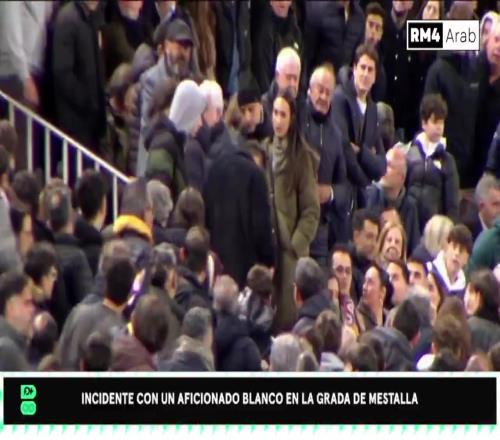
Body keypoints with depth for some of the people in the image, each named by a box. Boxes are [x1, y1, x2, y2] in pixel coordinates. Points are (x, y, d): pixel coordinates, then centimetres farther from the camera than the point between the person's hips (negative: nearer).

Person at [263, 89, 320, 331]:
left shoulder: (302, 156, -5)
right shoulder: (266, 150, 9)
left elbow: (311, 210, -4)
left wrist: (297, 243, -12)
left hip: (291, 248, -4)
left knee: (288, 315, -7)